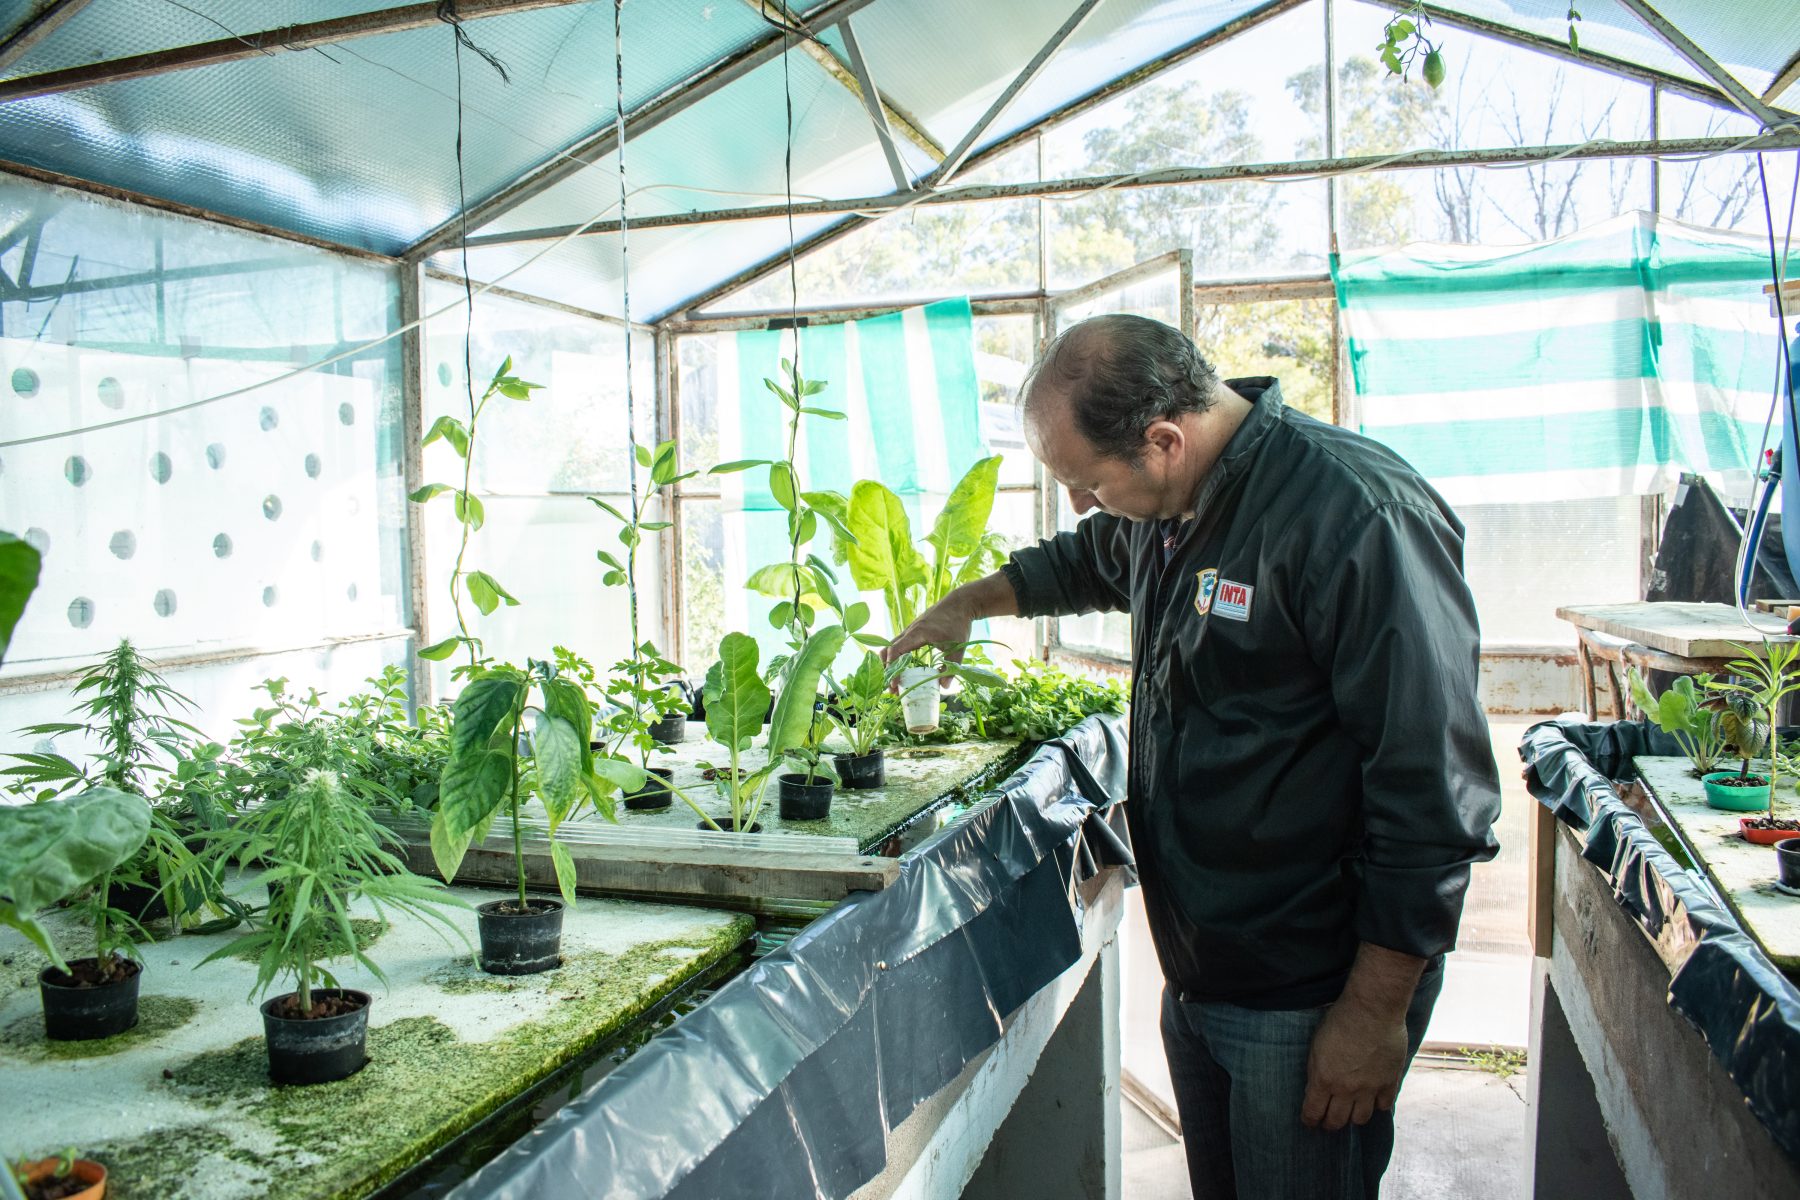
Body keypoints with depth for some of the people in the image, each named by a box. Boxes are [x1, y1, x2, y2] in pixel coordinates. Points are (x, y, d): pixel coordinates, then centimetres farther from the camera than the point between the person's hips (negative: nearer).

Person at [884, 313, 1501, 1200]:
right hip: (1195, 975, 8)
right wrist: (965, 605, 26)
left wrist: (1375, 1013, -20)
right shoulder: (1165, 505, 4)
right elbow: (1082, 563, 31)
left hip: (1310, 1001, -8)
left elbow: (1433, 788, -24)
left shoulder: (1359, 516, -24)